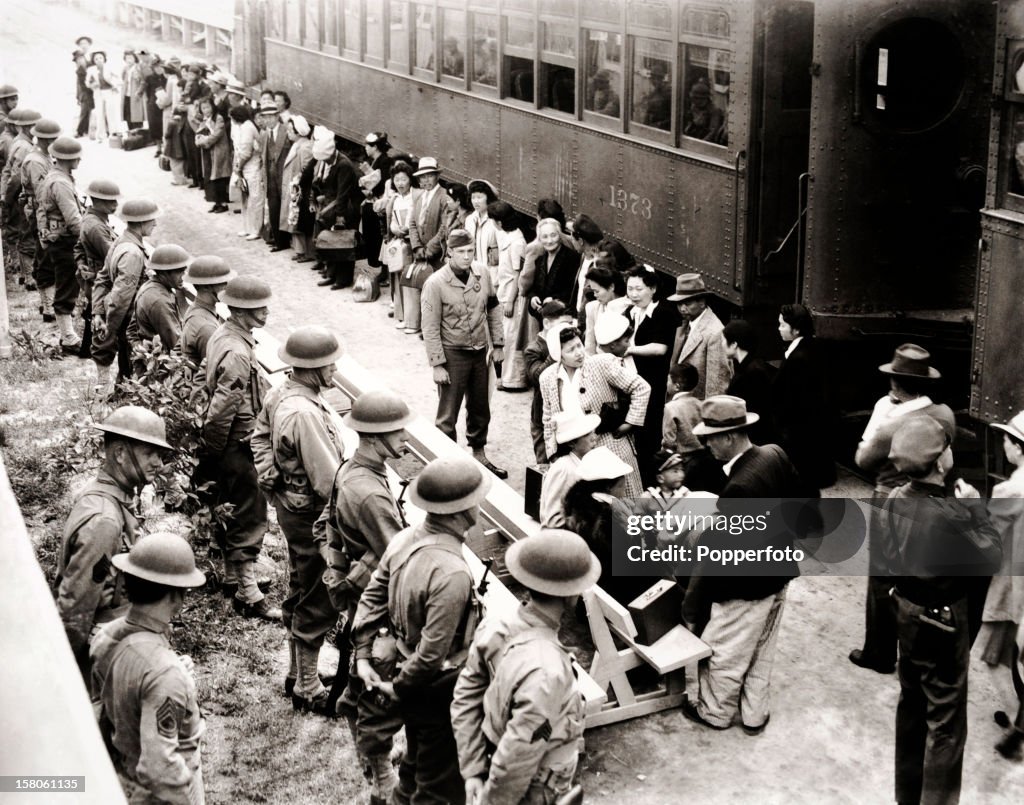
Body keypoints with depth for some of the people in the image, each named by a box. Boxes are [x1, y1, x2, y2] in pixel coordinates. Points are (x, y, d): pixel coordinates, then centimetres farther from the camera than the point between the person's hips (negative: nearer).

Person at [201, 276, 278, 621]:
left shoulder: (222, 335, 5)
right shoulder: (237, 353, -27)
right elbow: (222, 410, -28)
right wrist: (211, 451, -15)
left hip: (224, 446, 10)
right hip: (238, 446, -10)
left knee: (229, 512, 22)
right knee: (248, 519, -1)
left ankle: (234, 575, 38)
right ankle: (249, 595, 6)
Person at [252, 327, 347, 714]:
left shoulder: (279, 394, -1)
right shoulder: (305, 414, -31)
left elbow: (260, 436, 17)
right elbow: (328, 482, -28)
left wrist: (271, 475, 12)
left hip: (290, 505, 10)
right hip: (312, 517, -10)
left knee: (300, 593, 24)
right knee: (316, 605, 5)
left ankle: (299, 671, 40)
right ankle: (308, 690, 18)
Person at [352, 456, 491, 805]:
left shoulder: (405, 539, -7)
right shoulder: (452, 573, -33)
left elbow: (372, 596, 2)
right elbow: (433, 651, -29)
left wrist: (363, 654, 4)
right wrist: (400, 688, -15)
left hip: (407, 669, 8)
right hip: (437, 688, -8)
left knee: (417, 759, 30)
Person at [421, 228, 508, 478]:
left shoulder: (482, 275, -2)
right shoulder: (435, 284, -15)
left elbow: (491, 311, 11)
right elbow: (430, 329, -13)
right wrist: (437, 365, -15)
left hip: (480, 352, 5)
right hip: (453, 354, -5)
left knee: (480, 408, 17)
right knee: (448, 413, 2)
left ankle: (479, 455, 33)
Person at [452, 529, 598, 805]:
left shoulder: (496, 627, -14)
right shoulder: (546, 671, -36)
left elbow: (465, 700, -4)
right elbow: (516, 758, -30)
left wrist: (472, 771, 0)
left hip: (494, 763, 7)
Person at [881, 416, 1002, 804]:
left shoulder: (895, 500, -7)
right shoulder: (950, 513, -29)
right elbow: (991, 559, -17)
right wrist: (975, 507, -11)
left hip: (906, 610, 8)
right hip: (943, 619, -8)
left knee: (911, 704, 22)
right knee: (945, 717, 6)